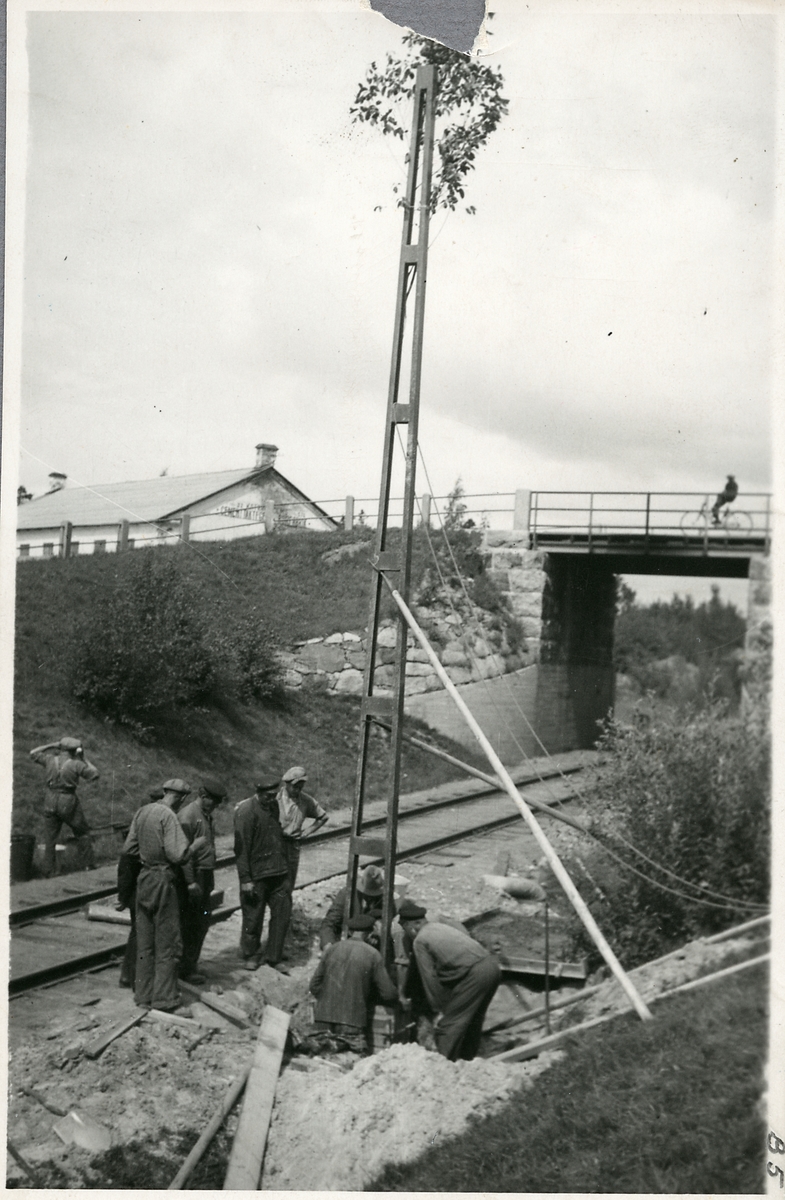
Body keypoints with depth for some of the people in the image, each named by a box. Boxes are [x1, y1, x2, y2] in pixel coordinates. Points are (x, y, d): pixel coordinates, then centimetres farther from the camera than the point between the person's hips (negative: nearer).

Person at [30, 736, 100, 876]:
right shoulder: (76, 764, -13)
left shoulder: (50, 760, -3)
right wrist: (84, 759, 2)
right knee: (83, 833, 14)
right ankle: (89, 865, 15)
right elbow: (95, 774, -6)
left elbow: (33, 753, 14)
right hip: (69, 803, -3)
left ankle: (48, 871, 13)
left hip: (51, 803, 3)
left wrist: (51, 745, 14)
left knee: (49, 839, 12)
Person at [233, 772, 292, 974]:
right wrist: (245, 880, -16)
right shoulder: (246, 811, -16)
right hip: (256, 875, -6)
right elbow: (241, 848, -15)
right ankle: (250, 955, 28)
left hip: (279, 872, 6)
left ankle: (274, 957, 20)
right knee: (253, 917, 7)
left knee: (282, 913, 7)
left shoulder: (273, 805, 6)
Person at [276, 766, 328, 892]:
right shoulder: (277, 796, -10)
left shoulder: (306, 800, 2)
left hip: (293, 845, 4)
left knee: (289, 886, 9)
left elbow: (322, 817, 16)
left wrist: (307, 832, 6)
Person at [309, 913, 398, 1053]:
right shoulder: (372, 954, -2)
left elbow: (315, 985, 12)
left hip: (324, 1020, 4)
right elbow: (389, 994, 0)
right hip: (352, 1023, -4)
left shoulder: (332, 949, 8)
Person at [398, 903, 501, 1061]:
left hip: (475, 973, -9)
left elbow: (430, 978, 1)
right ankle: (467, 1058, 33)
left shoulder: (420, 941, 1)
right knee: (473, 1019, 23)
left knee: (448, 1024, 0)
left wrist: (440, 1009, 9)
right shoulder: (440, 928, 25)